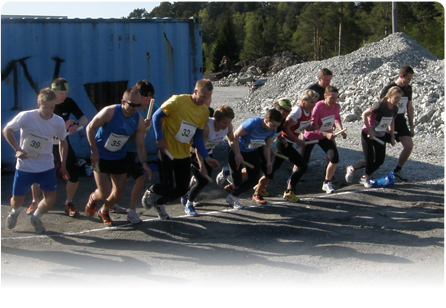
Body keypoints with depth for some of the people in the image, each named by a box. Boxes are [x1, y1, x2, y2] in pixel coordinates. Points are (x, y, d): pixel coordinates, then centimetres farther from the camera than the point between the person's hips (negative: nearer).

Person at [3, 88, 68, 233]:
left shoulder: (59, 122, -9)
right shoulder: (26, 117, -18)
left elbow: (63, 142, 10)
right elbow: (7, 130, -5)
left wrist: (63, 165, 7)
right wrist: (18, 149, -17)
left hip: (47, 167, 2)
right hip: (24, 166, -2)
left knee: (50, 200, -8)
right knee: (17, 201, 6)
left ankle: (36, 217, 27)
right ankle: (14, 212, 46)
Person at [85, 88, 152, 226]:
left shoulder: (139, 121, -13)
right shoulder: (109, 112, -24)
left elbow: (140, 146, -5)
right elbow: (90, 128, -14)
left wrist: (144, 163, -21)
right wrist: (94, 152, -19)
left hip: (120, 158, 4)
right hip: (100, 157, -4)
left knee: (119, 193, 8)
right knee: (105, 194, -9)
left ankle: (104, 211, 39)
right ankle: (93, 198, 30)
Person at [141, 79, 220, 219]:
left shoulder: (205, 112, 1)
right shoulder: (178, 101, -16)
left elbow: (198, 137, 7)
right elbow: (156, 116, -8)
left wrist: (206, 158, -1)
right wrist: (160, 139, -17)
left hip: (184, 154, 6)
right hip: (167, 150, -6)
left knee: (182, 189, 4)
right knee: (167, 188, -9)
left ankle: (159, 203, 32)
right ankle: (151, 190, 26)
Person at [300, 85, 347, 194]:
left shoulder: (336, 107, -14)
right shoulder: (319, 106, -31)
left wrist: (341, 130, -3)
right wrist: (326, 134, -44)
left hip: (326, 136, 4)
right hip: (311, 136, -4)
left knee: (335, 158, -15)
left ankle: (327, 183, 6)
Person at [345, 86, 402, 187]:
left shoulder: (395, 109, -2)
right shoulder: (380, 105, -24)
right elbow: (364, 114, -21)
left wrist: (392, 137, 12)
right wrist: (370, 130, -21)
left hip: (381, 136, 7)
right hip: (368, 135, -7)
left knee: (380, 160, 0)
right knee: (369, 161, -7)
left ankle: (365, 177, 21)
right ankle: (351, 169, 21)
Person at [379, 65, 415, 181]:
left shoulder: (408, 89, 6)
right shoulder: (389, 88, -14)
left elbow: (409, 108, 15)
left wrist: (411, 127, 13)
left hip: (401, 121, 6)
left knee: (409, 146, -6)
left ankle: (397, 170, 11)